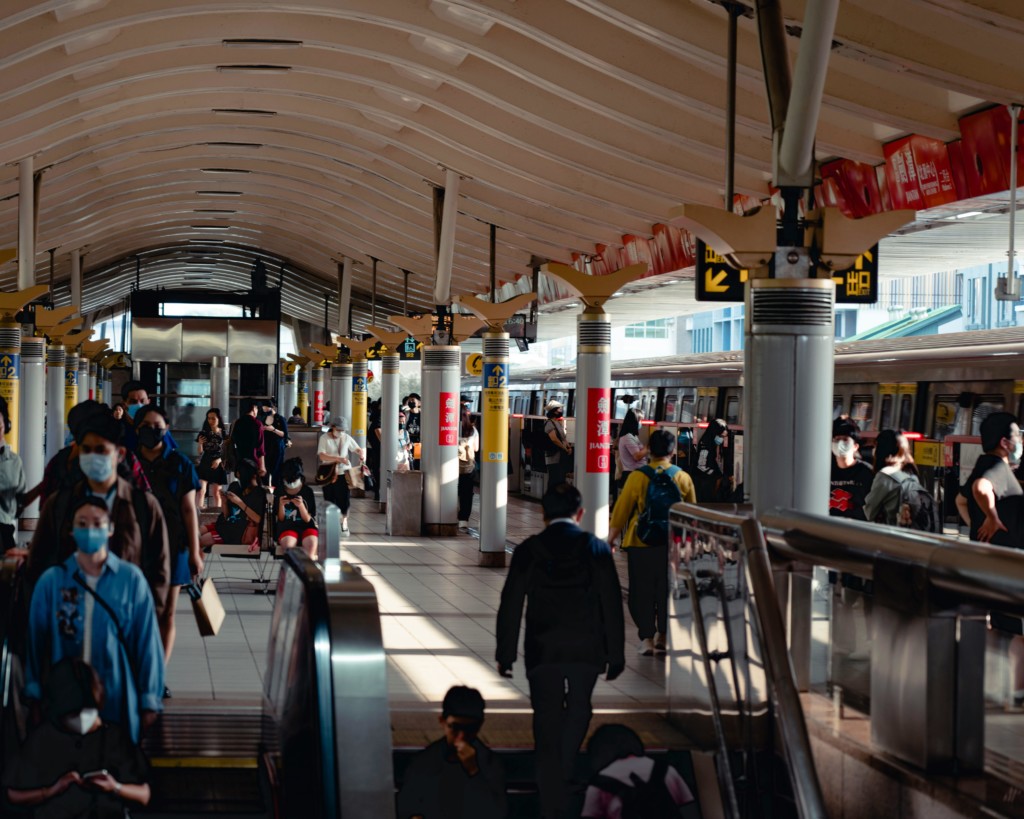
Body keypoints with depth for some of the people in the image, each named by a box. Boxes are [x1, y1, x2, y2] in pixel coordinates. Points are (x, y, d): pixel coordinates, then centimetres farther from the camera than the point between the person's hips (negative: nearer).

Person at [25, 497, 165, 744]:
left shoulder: (131, 579, -3)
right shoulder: (51, 581, -1)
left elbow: (146, 640, 0)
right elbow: (36, 640, 4)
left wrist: (149, 698, 0)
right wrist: (34, 696, 5)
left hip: (118, 699, -1)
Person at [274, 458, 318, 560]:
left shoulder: (307, 491, 1)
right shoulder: (279, 492, 4)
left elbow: (307, 519, 0)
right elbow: (280, 519, 5)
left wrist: (301, 505, -19)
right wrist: (281, 505, -14)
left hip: (306, 526, 0)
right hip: (287, 528, 0)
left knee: (311, 543, -33)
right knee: (288, 545, -34)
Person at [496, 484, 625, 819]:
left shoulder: (527, 550, -1)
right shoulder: (596, 548, -3)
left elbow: (511, 605, -1)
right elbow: (612, 603, -3)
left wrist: (505, 654, 6)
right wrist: (615, 655, 4)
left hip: (542, 650, 0)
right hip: (586, 648, 0)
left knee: (547, 722, 5)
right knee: (578, 710, 23)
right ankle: (566, 775, 24)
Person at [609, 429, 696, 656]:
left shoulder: (637, 477, -9)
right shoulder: (684, 478, -2)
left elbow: (622, 509, -5)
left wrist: (611, 537, 5)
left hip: (641, 543, -2)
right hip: (673, 544, 2)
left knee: (641, 591, 5)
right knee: (666, 589, 14)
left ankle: (646, 637, 1)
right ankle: (662, 634, 19)